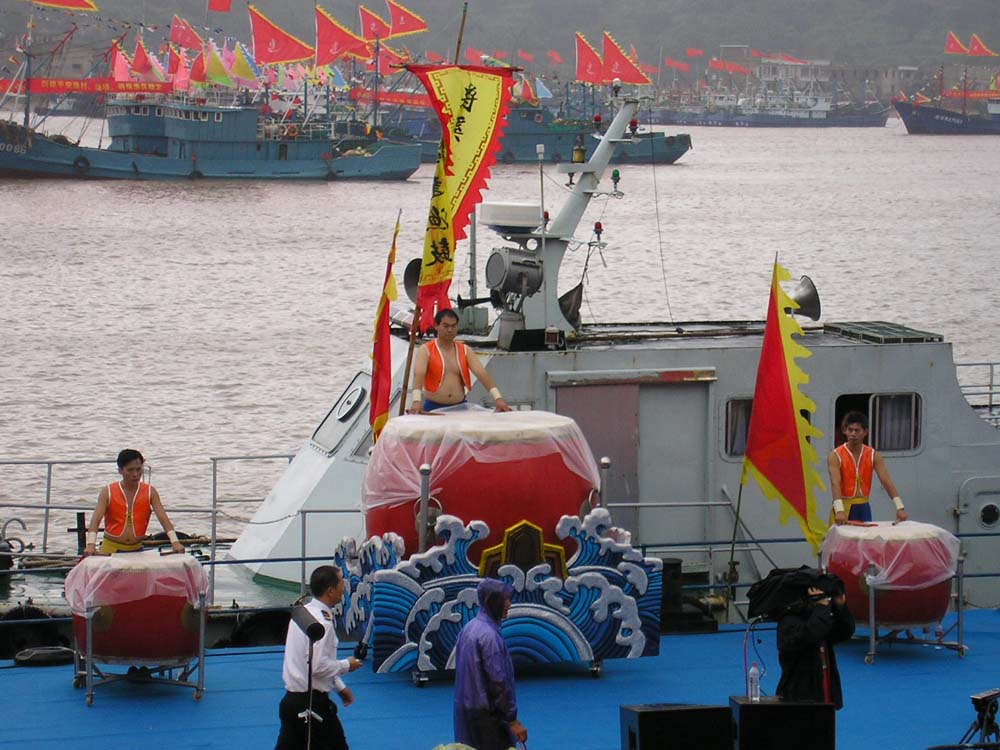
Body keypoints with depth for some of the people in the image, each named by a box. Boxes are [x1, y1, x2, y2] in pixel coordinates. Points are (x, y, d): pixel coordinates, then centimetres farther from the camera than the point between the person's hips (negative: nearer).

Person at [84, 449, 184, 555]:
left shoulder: (150, 492, -1)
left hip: (137, 550, 1)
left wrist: (174, 542, -23)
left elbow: (163, 518, -8)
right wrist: (91, 544, -31)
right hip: (111, 549, -1)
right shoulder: (108, 493, -5)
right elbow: (96, 519, -14)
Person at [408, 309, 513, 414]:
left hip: (460, 406, 3)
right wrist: (417, 401, -37)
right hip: (434, 407, -2)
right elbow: (419, 374, -19)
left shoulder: (465, 351, 7)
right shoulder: (426, 350, -3)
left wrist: (498, 398, -19)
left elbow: (481, 373, -5)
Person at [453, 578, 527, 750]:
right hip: (486, 715, -9)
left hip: (466, 709, 9)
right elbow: (498, 682, -20)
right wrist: (512, 720, -16)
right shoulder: (489, 635, -19)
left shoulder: (469, 628, 9)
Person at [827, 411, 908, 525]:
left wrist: (900, 507, -19)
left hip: (864, 508, 4)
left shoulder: (874, 455, 1)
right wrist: (839, 510, -37)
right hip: (844, 507, -4)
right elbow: (835, 484, -22)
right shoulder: (835, 456, -10)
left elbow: (886, 481, -7)